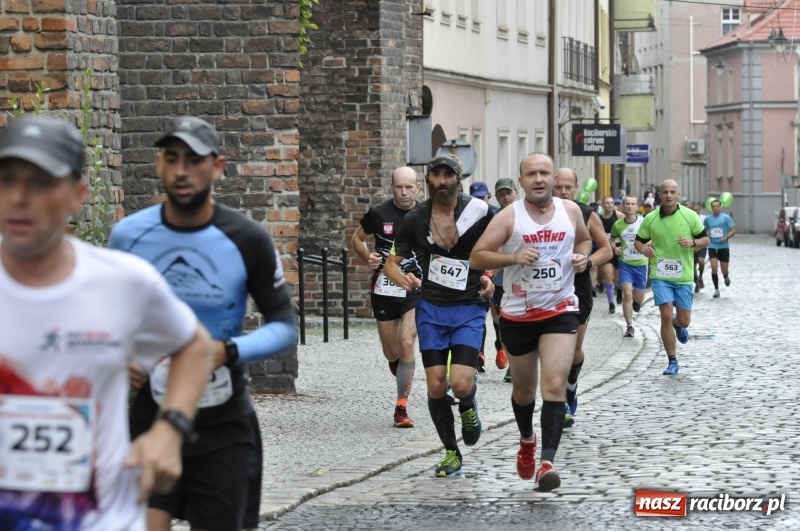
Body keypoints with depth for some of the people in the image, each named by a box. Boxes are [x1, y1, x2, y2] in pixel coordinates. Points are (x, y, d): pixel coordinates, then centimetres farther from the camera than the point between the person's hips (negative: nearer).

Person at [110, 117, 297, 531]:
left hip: (224, 425, 0)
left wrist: (228, 352, -20)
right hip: (151, 416, 0)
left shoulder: (248, 240, -8)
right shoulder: (128, 235, -3)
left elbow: (284, 326, -3)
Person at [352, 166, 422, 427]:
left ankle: (401, 407, -15)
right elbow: (358, 238, 12)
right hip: (384, 290, 2)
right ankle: (404, 382, 43)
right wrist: (367, 256, -8)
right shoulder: (378, 213, -3)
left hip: (415, 290, -2)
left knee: (407, 343, -18)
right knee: (391, 352, 10)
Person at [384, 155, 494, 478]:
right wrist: (402, 278, -14)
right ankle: (451, 453, 16)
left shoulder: (478, 212, -4)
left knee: (461, 383, -17)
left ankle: (468, 408, 21)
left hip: (468, 308, -2)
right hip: (431, 308, 2)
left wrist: (490, 276, -6)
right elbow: (392, 263, 8)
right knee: (436, 386, -1)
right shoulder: (415, 219, 2)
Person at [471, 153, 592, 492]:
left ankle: (547, 462, -21)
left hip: (560, 311, 0)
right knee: (523, 390, 17)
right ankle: (527, 441, 46)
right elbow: (476, 258, -11)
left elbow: (584, 240, 20)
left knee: (554, 385, -17)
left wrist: (582, 256, -3)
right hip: (517, 315, 0)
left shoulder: (570, 210, 0)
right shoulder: (509, 217, -9)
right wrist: (514, 257, -25)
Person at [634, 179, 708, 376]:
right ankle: (672, 361, 0)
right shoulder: (650, 219, -3)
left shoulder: (689, 216, -5)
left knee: (684, 320, 4)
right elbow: (638, 241, 8)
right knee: (666, 316, -12)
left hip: (683, 276, 1)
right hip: (660, 275, -1)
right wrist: (643, 249, -15)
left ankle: (678, 326, 44)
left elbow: (705, 239, 3)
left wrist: (692, 242, -19)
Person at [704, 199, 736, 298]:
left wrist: (726, 237, -22)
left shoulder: (726, 217, -5)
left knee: (724, 270, 5)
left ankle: (726, 277, 43)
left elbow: (733, 230, -7)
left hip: (724, 247, -1)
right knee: (714, 268, -14)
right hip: (712, 247, 1)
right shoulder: (708, 219, 4)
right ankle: (716, 290, -3)